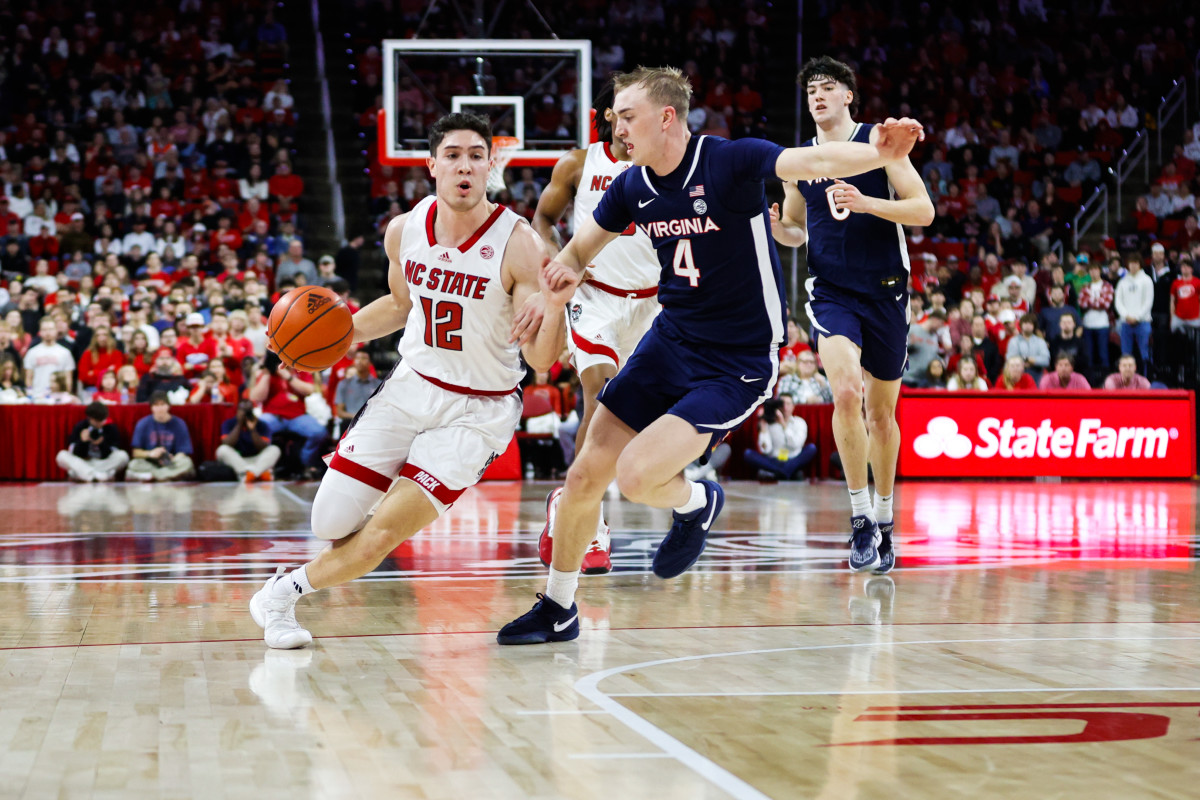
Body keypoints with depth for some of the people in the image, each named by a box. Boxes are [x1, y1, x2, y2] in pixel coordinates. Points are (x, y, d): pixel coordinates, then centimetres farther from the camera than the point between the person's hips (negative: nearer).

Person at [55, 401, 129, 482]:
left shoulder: (111, 427, -4)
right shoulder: (80, 426, -4)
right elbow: (75, 454, -6)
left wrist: (102, 444, -25)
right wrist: (82, 442, -25)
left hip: (104, 464, 0)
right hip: (83, 464, 0)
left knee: (123, 456, -28)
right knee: (61, 456, -26)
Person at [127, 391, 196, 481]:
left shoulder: (179, 424, 1)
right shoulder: (143, 424, 3)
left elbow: (182, 453, -2)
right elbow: (136, 452, 2)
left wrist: (172, 459, -23)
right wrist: (150, 453, -17)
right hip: (149, 464, 0)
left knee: (187, 462, -30)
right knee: (134, 465, -30)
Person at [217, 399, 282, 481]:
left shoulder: (261, 425, -1)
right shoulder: (228, 424, -1)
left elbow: (264, 449, -13)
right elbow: (227, 445, -17)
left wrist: (253, 430, -23)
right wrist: (239, 425, -20)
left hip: (256, 461, 1)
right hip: (236, 462, -1)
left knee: (275, 450, -22)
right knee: (222, 449, -29)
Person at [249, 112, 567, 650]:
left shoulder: (517, 244, -18)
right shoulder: (404, 230, -3)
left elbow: (541, 360, -18)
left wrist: (556, 307, -38)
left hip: (476, 412, -4)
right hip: (410, 388, 4)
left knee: (378, 538, -11)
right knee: (331, 525, -2)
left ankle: (286, 591, 15)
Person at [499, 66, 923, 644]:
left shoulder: (731, 162, -19)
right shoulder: (632, 187, 1)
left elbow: (812, 162, -36)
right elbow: (577, 253, 16)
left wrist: (879, 154, -55)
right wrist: (563, 274, -8)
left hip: (736, 366, -7)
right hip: (669, 341, 7)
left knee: (635, 476, -21)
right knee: (584, 477, 6)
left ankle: (696, 503, 15)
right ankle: (558, 609, 28)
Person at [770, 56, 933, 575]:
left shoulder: (877, 139, -2)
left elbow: (923, 209, -8)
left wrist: (865, 203, -23)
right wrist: (774, 229, -4)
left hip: (885, 293, -1)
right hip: (832, 293, 1)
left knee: (882, 411, 11)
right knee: (845, 391, -24)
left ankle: (884, 518, 30)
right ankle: (860, 517, -16)